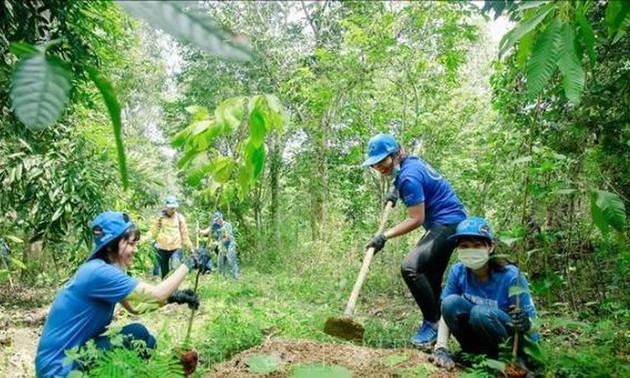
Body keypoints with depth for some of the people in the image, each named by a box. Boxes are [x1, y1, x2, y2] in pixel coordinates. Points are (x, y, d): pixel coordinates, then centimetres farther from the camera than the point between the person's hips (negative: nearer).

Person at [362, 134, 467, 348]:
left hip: (447, 223, -11)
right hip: (450, 223, 11)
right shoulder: (411, 162, 7)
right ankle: (438, 326, 23)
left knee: (410, 268, -24)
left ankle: (432, 322, -11)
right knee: (430, 281, 13)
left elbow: (416, 219, -21)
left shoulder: (409, 176, -21)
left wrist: (385, 236, -20)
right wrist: (397, 191, 14)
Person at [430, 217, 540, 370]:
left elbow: (533, 326, -17)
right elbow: (446, 311, -9)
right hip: (482, 341, 4)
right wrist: (441, 348, -23)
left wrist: (525, 325, -41)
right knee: (451, 303, -24)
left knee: (481, 313, -33)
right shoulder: (458, 271, -12)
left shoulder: (510, 276, -22)